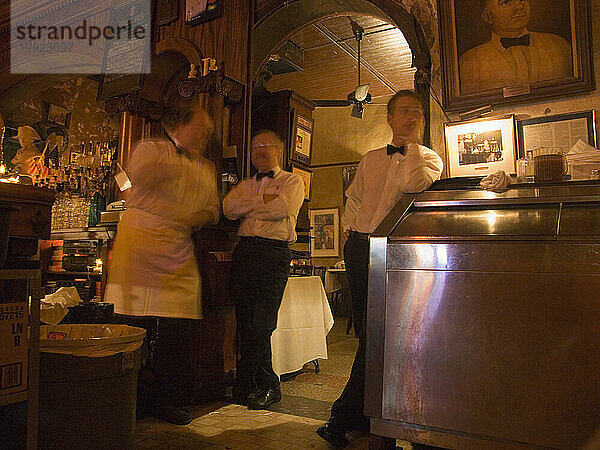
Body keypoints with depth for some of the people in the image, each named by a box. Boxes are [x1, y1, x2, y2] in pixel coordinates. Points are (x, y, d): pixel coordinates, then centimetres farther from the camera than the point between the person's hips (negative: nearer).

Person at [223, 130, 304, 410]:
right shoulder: (246, 185, 24)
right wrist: (263, 200, -4)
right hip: (244, 251, 5)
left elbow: (282, 208, -10)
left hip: (274, 253, -5)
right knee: (245, 322, 3)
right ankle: (266, 385, 14)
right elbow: (229, 207, 5)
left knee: (260, 324, -9)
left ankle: (253, 384, 6)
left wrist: (247, 207, 2)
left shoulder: (292, 181, 11)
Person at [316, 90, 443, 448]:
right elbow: (353, 197, 31)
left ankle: (344, 416, 3)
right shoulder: (371, 159, 20)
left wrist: (413, 143, -7)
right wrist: (349, 225, 14)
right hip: (359, 247, 5)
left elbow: (411, 183, -19)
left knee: (375, 334, -7)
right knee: (365, 331, 10)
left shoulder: (429, 159, 5)